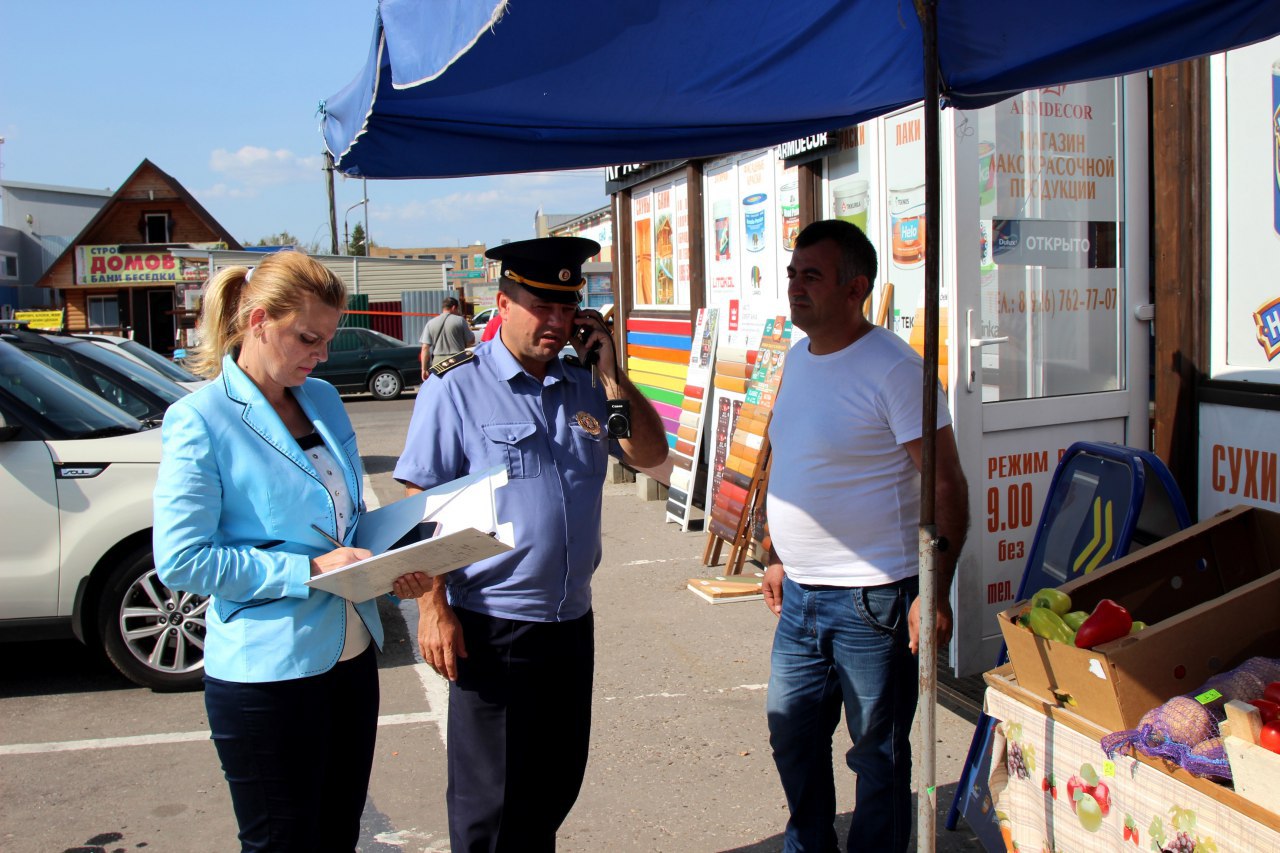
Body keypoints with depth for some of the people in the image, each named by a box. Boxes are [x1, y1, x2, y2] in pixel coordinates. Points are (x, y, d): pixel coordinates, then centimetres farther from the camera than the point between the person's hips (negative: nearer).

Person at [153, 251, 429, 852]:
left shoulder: (323, 399, 8)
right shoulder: (201, 420, -13)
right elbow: (181, 560, -17)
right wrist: (309, 570, -21)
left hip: (351, 657, 7)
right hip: (266, 674, -7)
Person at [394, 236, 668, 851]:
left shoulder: (584, 386, 7)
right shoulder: (458, 388, -9)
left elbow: (650, 454, 5)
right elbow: (421, 505, -10)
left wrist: (610, 372, -5)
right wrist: (434, 607, -16)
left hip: (571, 622, 6)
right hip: (491, 628, -5)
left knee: (556, 787, 20)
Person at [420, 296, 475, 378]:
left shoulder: (430, 323, 6)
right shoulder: (459, 320, -1)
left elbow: (425, 348, 1)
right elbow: (471, 340, 3)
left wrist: (424, 369, 2)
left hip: (438, 362, 2)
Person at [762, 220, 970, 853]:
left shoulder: (892, 368, -16)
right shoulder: (797, 358, 9)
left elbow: (947, 485, -16)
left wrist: (935, 593, -20)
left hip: (871, 600, -8)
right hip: (800, 595, 8)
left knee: (878, 754, 9)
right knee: (792, 736, 19)